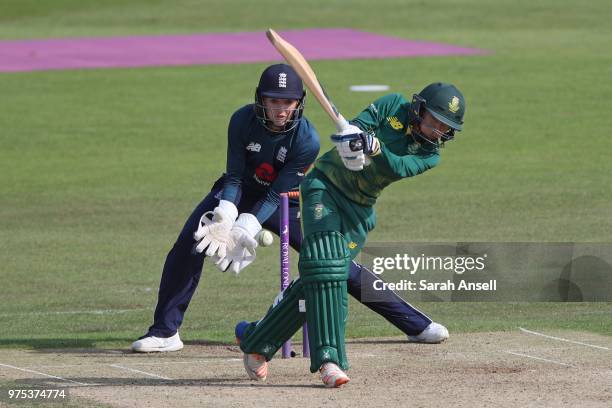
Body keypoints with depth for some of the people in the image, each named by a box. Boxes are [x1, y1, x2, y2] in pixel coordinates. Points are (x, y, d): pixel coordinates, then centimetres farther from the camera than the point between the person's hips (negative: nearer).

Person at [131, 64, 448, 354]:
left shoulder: (307, 140, -26)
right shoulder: (243, 120, -22)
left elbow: (276, 195, -25)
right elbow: (234, 177, -17)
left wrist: (246, 230, -37)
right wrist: (225, 219, -34)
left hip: (286, 204, -2)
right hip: (240, 195, 2)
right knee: (187, 246, -19)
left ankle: (415, 324, 6)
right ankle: (164, 333, -8)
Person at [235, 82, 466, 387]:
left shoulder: (430, 154, -3)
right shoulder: (394, 106, -4)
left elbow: (398, 168, -23)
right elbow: (357, 126, -15)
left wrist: (375, 147, -43)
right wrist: (352, 137, -39)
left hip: (359, 210, 3)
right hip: (326, 184, -3)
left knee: (324, 277, -6)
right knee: (325, 264, -21)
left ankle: (256, 338, 10)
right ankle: (328, 357, -27)